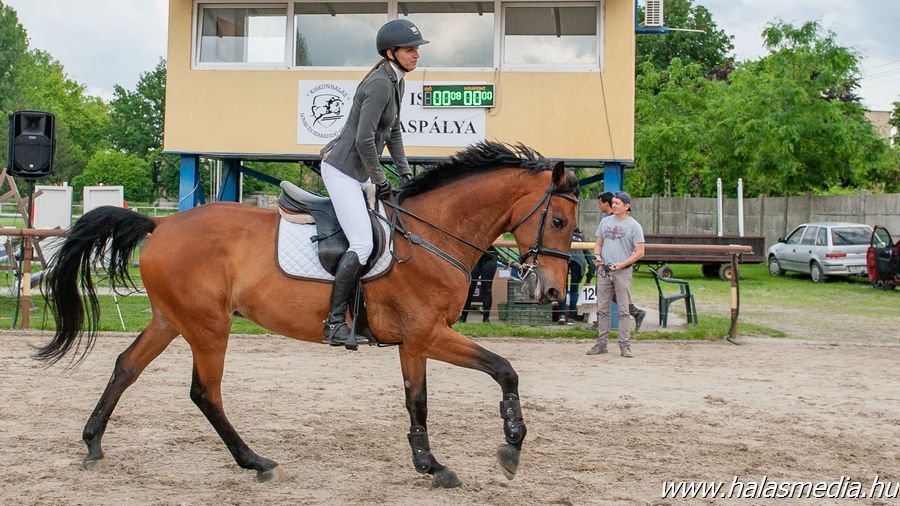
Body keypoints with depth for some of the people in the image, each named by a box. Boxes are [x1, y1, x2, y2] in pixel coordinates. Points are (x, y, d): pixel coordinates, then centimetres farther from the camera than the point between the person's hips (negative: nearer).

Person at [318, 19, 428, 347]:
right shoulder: (380, 84, -20)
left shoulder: (396, 81, 11)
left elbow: (393, 132, 19)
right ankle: (335, 322, -11)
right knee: (363, 245, -17)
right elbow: (364, 139, -24)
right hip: (341, 169, -10)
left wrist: (405, 174, 13)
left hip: (359, 171, 10)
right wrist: (380, 182, -15)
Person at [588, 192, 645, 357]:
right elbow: (599, 243, 20)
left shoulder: (634, 225, -4)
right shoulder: (605, 221, 12)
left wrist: (622, 264, -17)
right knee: (602, 309, 7)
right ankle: (602, 343, 13)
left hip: (623, 272, -5)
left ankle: (625, 345, -1)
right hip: (603, 270, 5)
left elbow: (639, 252, -7)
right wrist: (597, 255, -2)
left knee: (623, 310, -4)